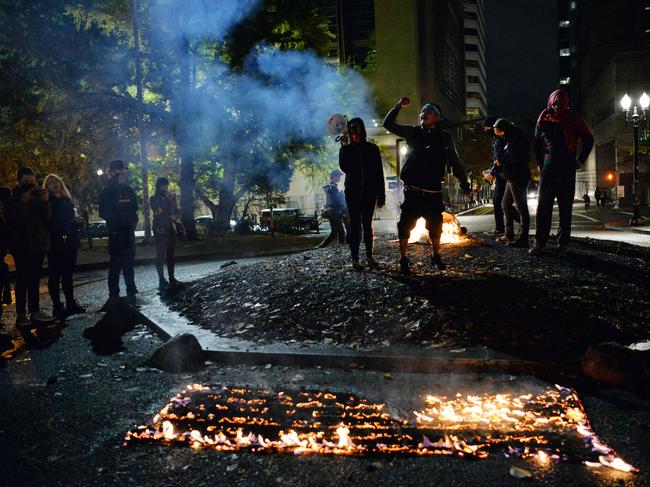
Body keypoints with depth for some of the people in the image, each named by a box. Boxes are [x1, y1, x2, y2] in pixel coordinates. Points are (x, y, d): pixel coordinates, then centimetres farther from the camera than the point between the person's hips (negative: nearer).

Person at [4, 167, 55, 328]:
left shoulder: (38, 195, 9)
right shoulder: (13, 198, 1)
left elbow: (47, 217, -2)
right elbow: (10, 219, -12)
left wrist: (46, 202, -20)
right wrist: (21, 203, -24)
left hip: (39, 244, 3)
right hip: (21, 246, -3)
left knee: (35, 279, 6)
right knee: (22, 279, -4)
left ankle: (35, 311, 10)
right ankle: (21, 314, -3)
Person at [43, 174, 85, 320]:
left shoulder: (67, 200, 16)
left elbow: (74, 218, 19)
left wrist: (79, 221, -2)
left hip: (70, 242, 5)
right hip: (55, 243, -5)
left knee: (68, 274, 9)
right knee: (55, 275, -2)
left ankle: (71, 304, 14)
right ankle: (57, 307, 0)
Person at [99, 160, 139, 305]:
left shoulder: (129, 190, 12)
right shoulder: (107, 192, -2)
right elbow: (103, 213, -5)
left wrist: (132, 221, 3)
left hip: (129, 233, 5)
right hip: (115, 233, -5)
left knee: (129, 263, 11)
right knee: (115, 264, -6)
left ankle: (131, 292, 19)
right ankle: (114, 294, -2)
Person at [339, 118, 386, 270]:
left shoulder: (372, 148, 8)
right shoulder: (346, 148, 8)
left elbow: (379, 172, 6)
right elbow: (344, 168, -11)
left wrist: (381, 196, 0)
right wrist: (344, 147, -15)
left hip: (369, 192, 1)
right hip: (353, 192, -1)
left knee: (367, 224, 2)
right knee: (355, 225, -3)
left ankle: (370, 256, 9)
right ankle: (355, 258, -3)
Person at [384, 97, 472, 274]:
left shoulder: (444, 138, 4)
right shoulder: (413, 132, 6)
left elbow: (455, 162, 7)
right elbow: (388, 124, 8)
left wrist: (464, 183, 2)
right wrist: (398, 107, -5)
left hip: (433, 193, 0)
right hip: (412, 191, 0)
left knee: (435, 226, 7)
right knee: (405, 225, -3)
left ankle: (435, 256, 27)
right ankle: (403, 259, 9)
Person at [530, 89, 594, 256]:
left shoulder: (573, 119, 4)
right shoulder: (544, 119, 7)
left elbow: (588, 140, 12)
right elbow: (537, 143, 17)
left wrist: (580, 160, 6)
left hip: (567, 169, 0)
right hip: (548, 167, 1)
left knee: (565, 208, 2)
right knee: (543, 206, -6)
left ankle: (563, 243, 6)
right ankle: (539, 243, -6)